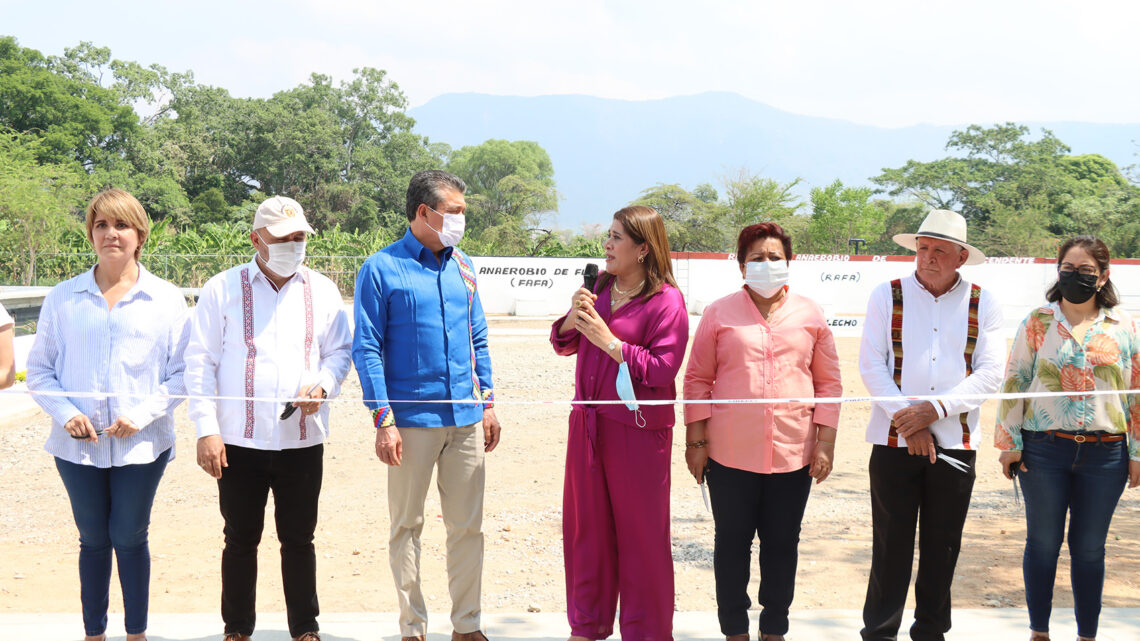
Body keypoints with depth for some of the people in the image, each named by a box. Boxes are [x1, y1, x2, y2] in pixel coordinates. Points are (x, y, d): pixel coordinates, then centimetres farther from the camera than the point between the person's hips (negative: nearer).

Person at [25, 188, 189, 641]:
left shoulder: (167, 299, 0)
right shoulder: (63, 298, 3)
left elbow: (182, 373, 0)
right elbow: (38, 369, 6)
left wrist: (142, 415, -13)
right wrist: (66, 413, -10)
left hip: (142, 445, -1)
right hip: (78, 446, 1)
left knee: (130, 538, 6)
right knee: (93, 540, 11)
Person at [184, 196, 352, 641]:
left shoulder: (322, 291, 8)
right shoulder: (222, 290, 0)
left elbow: (340, 351, 14)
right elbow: (200, 362, -1)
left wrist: (323, 385, -8)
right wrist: (206, 430, -7)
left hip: (303, 438, 2)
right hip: (239, 439, -1)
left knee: (299, 538, 9)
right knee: (241, 539, 8)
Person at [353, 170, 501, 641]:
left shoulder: (462, 266, 11)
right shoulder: (382, 269, -4)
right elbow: (367, 349, -6)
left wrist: (488, 403, 12)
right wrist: (384, 420, -13)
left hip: (467, 419, 5)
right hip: (412, 419, -4)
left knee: (468, 526, 7)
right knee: (407, 526, 5)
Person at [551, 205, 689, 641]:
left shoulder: (667, 301, -11)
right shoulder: (599, 286, 10)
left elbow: (663, 367, -19)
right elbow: (564, 344, 16)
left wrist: (608, 341, -18)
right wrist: (573, 318, -5)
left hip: (637, 430, -7)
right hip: (588, 423, 7)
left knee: (639, 532, 3)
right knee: (586, 526, 14)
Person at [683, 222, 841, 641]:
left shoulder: (810, 315, 7)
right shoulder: (719, 314, 3)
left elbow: (829, 383, 9)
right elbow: (697, 379, 4)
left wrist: (825, 442, 2)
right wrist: (695, 440, -1)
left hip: (793, 453, 1)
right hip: (731, 453, -1)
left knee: (782, 544, 10)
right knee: (732, 543, 7)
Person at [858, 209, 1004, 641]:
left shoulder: (983, 304, 4)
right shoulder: (887, 296, 3)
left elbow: (990, 373, -4)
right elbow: (871, 366, -3)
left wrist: (936, 409, -15)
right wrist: (907, 419, -12)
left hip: (956, 442, 1)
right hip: (894, 440, -1)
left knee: (943, 545, 9)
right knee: (891, 543, 1)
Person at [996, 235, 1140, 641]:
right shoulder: (1038, 322, 2)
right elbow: (1014, 382, 3)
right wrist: (1009, 442, -1)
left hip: (1104, 454, 1)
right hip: (1044, 450, 0)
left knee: (1089, 548, 9)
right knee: (1043, 543, 8)